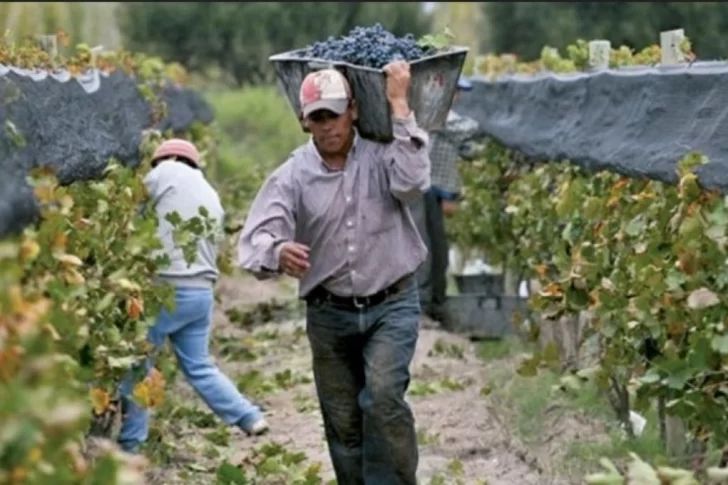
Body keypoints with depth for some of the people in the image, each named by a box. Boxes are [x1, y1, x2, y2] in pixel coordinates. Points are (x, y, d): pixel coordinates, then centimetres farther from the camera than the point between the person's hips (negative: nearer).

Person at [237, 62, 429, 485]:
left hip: (391, 305, -2)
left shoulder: (382, 154, -5)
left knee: (383, 395, -24)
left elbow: (412, 182, -28)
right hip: (329, 314, 3)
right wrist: (278, 253, -42)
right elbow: (255, 239, -16)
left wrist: (399, 104, -23)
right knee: (342, 422, 9)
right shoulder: (293, 176, -4)